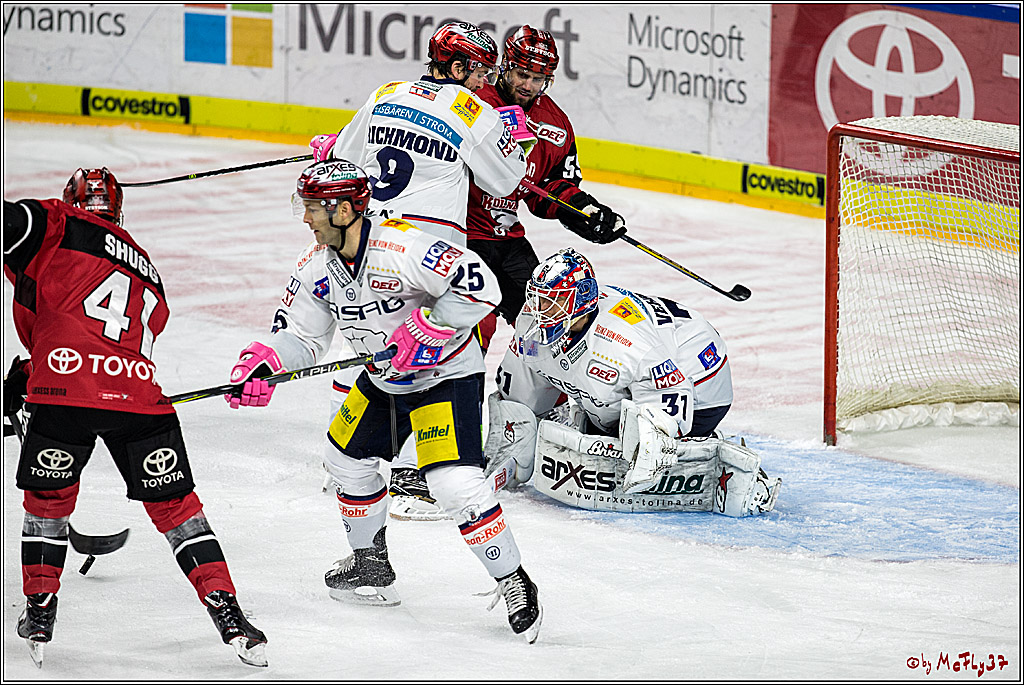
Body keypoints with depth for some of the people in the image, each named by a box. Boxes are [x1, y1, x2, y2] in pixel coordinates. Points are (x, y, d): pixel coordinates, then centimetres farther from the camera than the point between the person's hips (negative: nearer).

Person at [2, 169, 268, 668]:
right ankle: (227, 615, 9)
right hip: (140, 397, 3)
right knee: (174, 505, 15)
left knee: (47, 497, 20)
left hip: (64, 389, -3)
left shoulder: (57, 227, 11)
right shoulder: (147, 276, 30)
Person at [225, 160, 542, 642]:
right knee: (347, 458, 18)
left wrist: (426, 331, -33)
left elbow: (479, 285, -33)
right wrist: (261, 362, -17)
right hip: (384, 380, 9)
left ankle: (513, 584, -7)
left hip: (446, 375, -9)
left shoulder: (400, 248, -31)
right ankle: (371, 565, 37)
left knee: (454, 482, -21)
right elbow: (299, 333, 2)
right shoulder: (316, 266, -5)